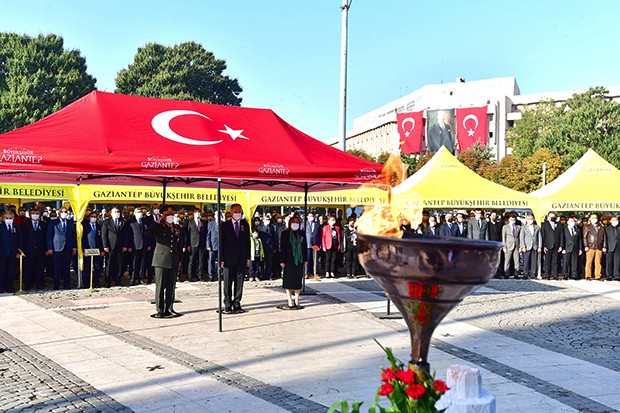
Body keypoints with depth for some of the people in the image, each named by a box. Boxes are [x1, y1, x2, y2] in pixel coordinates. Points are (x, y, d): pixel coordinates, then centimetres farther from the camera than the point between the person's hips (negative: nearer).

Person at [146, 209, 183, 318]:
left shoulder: (177, 228, 14)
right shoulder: (159, 227, 0)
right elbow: (149, 233, -19)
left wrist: (179, 259, 16)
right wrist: (157, 221, -18)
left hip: (173, 262, 5)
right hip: (161, 260, -5)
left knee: (171, 287, 9)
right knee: (160, 286, -2)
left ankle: (169, 309, 18)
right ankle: (160, 310, 3)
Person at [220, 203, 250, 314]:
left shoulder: (245, 225, 8)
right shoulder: (225, 225, 0)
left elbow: (247, 241, 9)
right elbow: (221, 242, -1)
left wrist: (248, 257, 4)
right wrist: (221, 258, -6)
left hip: (241, 259, 3)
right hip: (229, 258, -2)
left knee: (239, 282, 6)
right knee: (227, 283, 2)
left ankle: (237, 304, 13)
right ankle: (227, 305, 10)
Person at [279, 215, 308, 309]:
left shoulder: (302, 233, 8)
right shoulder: (285, 233, 0)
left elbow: (305, 247, 10)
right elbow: (283, 248, -2)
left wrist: (305, 259, 5)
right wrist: (282, 261, -7)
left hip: (299, 260, 3)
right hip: (288, 261, -3)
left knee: (298, 281, 7)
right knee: (288, 281, -1)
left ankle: (296, 302, 15)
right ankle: (290, 303, 5)